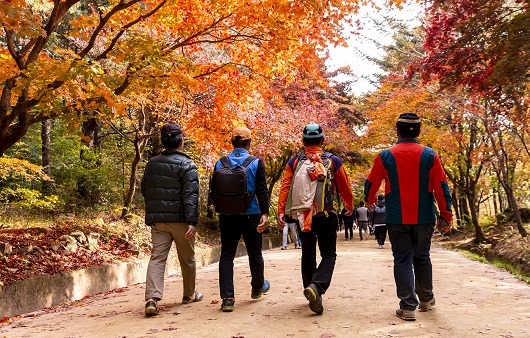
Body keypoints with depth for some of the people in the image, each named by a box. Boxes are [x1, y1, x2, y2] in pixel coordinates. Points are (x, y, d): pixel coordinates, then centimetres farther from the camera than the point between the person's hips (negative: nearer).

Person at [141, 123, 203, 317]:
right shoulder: (186, 165, -10)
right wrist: (192, 222, -19)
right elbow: (190, 196, -17)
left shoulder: (151, 164, 8)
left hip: (157, 220, 4)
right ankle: (189, 294, 30)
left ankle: (152, 298, -14)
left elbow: (145, 191, 16)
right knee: (187, 259, 13)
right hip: (179, 220, -4)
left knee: (157, 258, 1)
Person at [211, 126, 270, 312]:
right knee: (255, 253, 17)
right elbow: (262, 190, -12)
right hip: (251, 216, -1)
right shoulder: (256, 163, -5)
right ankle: (258, 287, 38)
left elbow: (214, 191, 7)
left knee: (226, 255, 6)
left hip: (227, 216, 1)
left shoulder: (220, 164, 2)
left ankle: (227, 298, -2)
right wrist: (265, 214, -13)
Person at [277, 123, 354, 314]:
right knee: (329, 255, 6)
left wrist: (281, 212, -10)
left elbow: (285, 187, -7)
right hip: (326, 216, -2)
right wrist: (349, 207, 25)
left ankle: (312, 293, 26)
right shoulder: (333, 161, 0)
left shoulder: (294, 162, 3)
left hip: (302, 217, 2)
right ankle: (316, 286, -19)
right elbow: (345, 187, 9)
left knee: (307, 255, 16)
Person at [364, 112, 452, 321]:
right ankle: (426, 299, 32)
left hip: (397, 219, -2)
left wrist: (369, 200, 27)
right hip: (424, 218, 2)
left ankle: (408, 307, 1)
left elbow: (372, 183, 6)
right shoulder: (429, 155, -1)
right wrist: (445, 216, 5)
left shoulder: (386, 156, -3)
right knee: (422, 258, 18)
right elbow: (441, 187, -2)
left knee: (402, 261, 3)